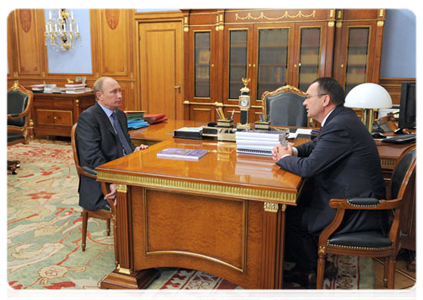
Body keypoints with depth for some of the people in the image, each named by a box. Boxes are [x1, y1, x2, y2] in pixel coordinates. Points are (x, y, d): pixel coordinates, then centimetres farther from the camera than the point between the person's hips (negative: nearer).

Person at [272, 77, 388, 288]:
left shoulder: (339, 126, -25)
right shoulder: (342, 117, 8)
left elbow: (308, 167, -26)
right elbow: (317, 145, 22)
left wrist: (283, 158, -6)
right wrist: (293, 151, 1)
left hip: (357, 212, -10)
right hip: (357, 199, 10)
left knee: (291, 217, -6)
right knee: (296, 202, 14)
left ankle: (310, 272, 17)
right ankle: (318, 262, 24)